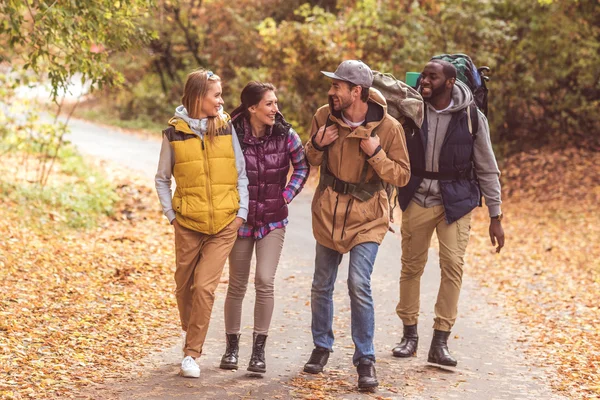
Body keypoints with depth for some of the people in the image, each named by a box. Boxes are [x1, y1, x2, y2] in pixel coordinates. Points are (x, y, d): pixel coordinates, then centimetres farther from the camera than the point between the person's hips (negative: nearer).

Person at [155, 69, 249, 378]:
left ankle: (192, 353, 0)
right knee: (185, 285, 11)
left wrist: (242, 211, -1)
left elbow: (241, 173, 6)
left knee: (205, 286, -9)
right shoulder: (174, 132, -1)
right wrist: (170, 213, 1)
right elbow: (162, 179, 9)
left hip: (224, 224, 0)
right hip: (188, 224, 1)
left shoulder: (226, 127, 2)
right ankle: (190, 331, 39)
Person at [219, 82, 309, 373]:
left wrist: (287, 195, -1)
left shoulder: (285, 135, -8)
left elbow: (302, 167, 8)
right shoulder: (233, 135, -13)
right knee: (237, 285, 8)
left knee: (265, 281, -12)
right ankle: (232, 346, 23)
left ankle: (259, 349, -1)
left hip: (273, 220, 0)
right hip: (241, 219, 0)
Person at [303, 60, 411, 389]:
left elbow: (402, 176, -10)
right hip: (328, 211, 4)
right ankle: (321, 348, 32)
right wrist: (317, 144, -13)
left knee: (359, 285, -14)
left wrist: (376, 154, -25)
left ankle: (366, 361, -1)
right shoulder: (324, 116, -6)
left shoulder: (388, 127, -15)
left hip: (367, 217, -4)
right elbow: (311, 161, 10)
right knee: (322, 285, 12)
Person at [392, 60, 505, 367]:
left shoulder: (471, 117, -5)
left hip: (456, 201, -2)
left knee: (453, 265, -11)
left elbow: (487, 169, 1)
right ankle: (409, 335, 21)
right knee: (411, 266, 6)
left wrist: (495, 216, -1)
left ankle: (440, 343, -5)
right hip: (416, 198, 2)